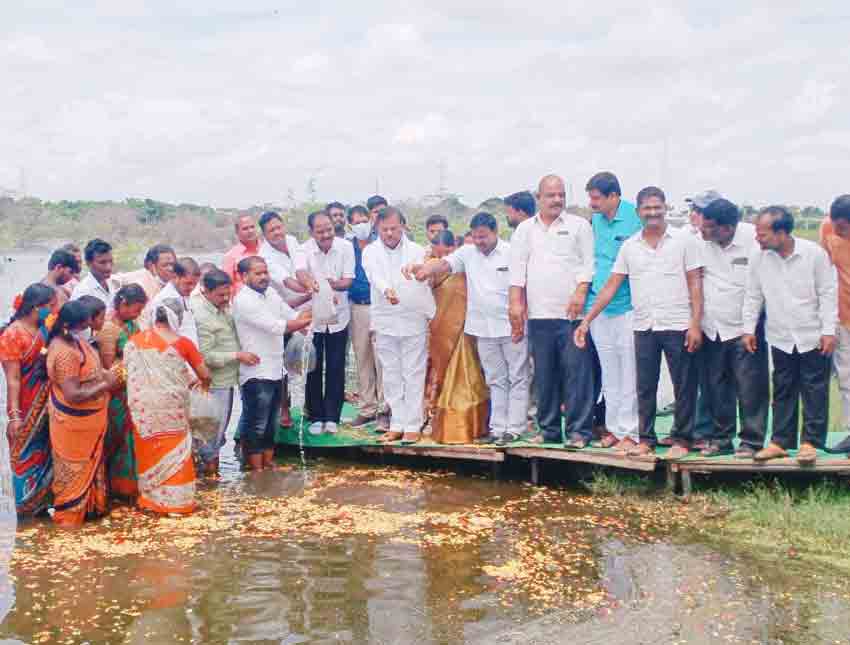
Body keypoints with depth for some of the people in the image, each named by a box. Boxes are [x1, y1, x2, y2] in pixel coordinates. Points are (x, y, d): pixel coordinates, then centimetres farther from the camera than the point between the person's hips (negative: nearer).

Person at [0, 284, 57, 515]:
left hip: (47, 403, 6)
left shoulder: (47, 329, 1)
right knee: (27, 452, 8)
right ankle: (28, 503, 23)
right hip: (27, 407, -6)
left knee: (46, 450, 17)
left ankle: (44, 497, 33)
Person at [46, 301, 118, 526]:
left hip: (86, 418, 9)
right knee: (74, 466, 8)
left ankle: (89, 504, 40)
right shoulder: (65, 354, -32)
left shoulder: (70, 339, -2)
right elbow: (73, 395, -33)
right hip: (74, 421, -9)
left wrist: (103, 373, -1)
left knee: (88, 462, 23)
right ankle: (69, 514, 24)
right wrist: (105, 385, -23)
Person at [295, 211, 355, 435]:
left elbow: (348, 281, -10)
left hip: (338, 317, 1)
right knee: (313, 369, 6)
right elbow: (300, 272, -31)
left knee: (336, 370, 5)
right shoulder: (305, 249, -11)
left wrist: (334, 284, -32)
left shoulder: (345, 247, -7)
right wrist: (309, 282, -55)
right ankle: (315, 417, 17)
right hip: (312, 316, 0)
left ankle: (332, 417, 15)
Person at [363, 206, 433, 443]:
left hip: (413, 321, -1)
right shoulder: (371, 252, 4)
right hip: (385, 322, 2)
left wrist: (432, 317, -11)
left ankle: (412, 426, 7)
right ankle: (397, 424, 16)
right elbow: (376, 277, -15)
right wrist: (387, 291, -36)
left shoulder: (417, 251, 3)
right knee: (391, 377, 8)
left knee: (413, 375, 1)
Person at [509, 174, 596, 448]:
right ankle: (549, 430, 15)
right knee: (544, 375, 7)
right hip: (538, 313, 3)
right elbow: (517, 268, 11)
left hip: (571, 312, -3)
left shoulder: (579, 226, 6)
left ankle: (579, 431, -3)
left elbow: (588, 263, 1)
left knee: (577, 372, -6)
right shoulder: (525, 229, 15)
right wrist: (516, 302, 2)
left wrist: (580, 292, -12)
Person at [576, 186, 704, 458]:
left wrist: (695, 324, -11)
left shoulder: (684, 241, 0)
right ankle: (646, 439, 18)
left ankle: (682, 439, 14)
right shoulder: (629, 247, 8)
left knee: (684, 387, 3)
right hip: (644, 328, 3)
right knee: (645, 388, 8)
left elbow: (695, 284, -2)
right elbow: (611, 286, 7)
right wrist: (586, 320, 1)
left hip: (678, 326, -3)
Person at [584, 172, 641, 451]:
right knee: (608, 373, 13)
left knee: (628, 374, -1)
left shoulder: (634, 218, -10)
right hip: (599, 306, 6)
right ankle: (613, 427, 21)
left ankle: (628, 431, 5)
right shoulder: (596, 219, 9)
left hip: (627, 306, -6)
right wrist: (584, 291, 15)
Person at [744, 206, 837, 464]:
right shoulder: (759, 259, -3)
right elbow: (753, 296, 6)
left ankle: (810, 442, 9)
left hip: (813, 337, -3)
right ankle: (780, 441, 14)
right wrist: (749, 329, 4)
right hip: (780, 338, 3)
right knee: (783, 392, 8)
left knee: (814, 391, 2)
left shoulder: (814, 253, -12)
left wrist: (829, 331, -9)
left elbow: (828, 293, -7)